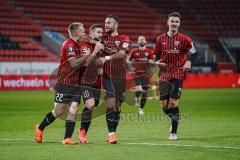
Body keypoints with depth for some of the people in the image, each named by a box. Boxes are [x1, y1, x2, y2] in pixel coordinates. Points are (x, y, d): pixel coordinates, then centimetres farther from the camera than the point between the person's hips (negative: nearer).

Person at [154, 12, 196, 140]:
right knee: (164, 105, 0)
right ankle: (174, 120, 32)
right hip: (164, 74, 3)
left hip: (178, 73, -3)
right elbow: (157, 56, 15)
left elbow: (193, 52, 7)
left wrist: (188, 62, -11)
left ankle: (174, 132, -1)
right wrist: (157, 62, -7)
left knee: (173, 103, -13)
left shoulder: (184, 39, -2)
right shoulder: (161, 39, 6)